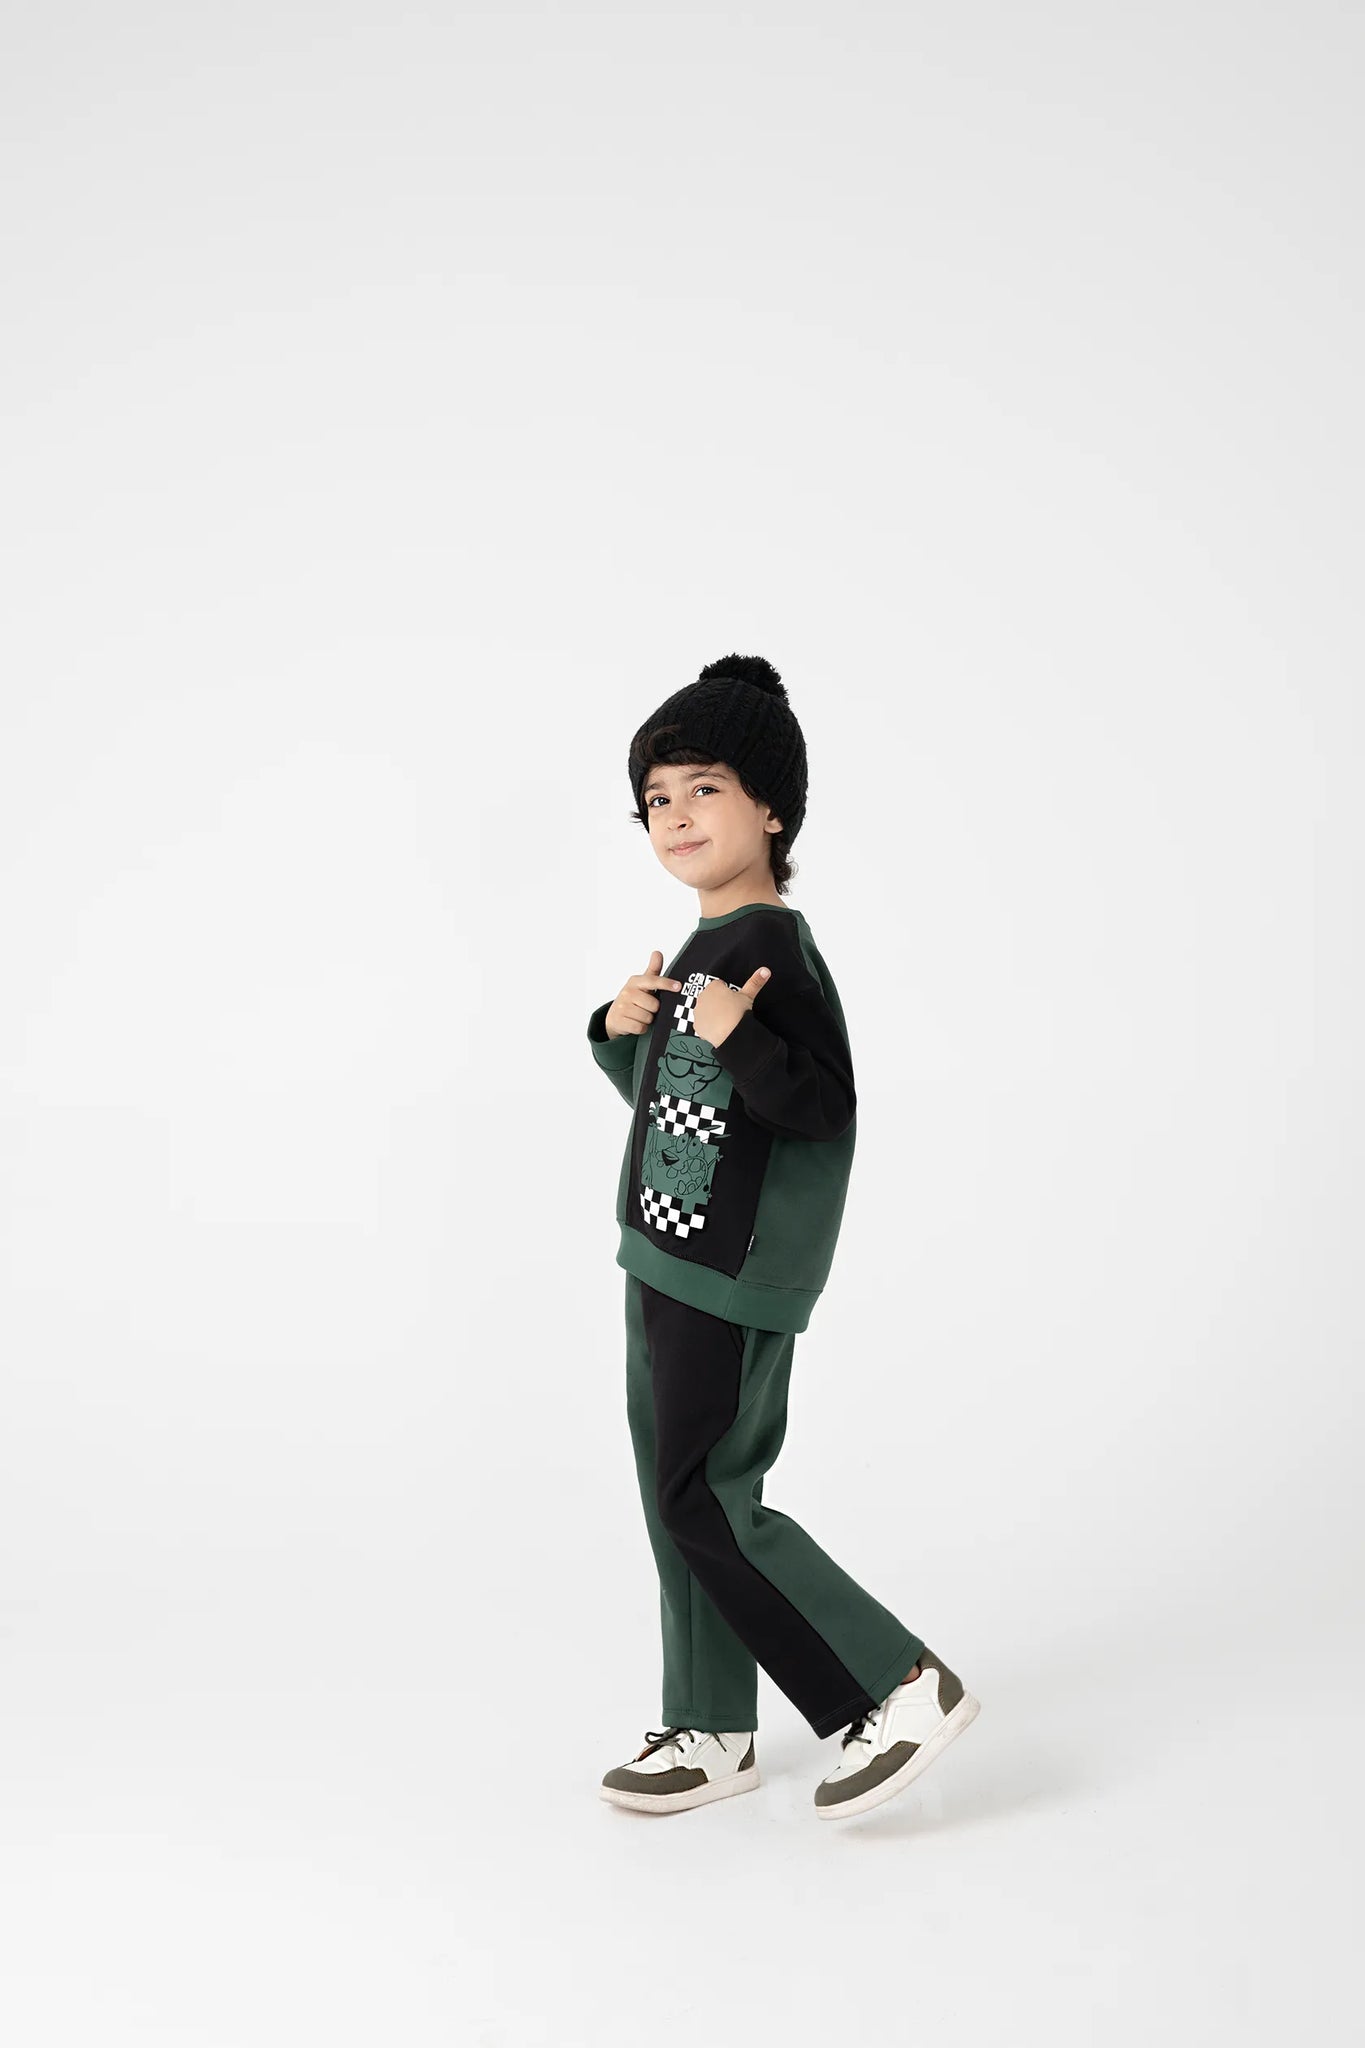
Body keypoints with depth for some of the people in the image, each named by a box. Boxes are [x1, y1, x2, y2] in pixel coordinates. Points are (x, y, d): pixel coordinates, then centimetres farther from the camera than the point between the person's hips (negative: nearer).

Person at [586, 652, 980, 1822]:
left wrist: (740, 1039, -36)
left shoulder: (769, 944, -16)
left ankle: (902, 1686, 3)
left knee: (707, 1505, -6)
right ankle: (713, 1734, 26)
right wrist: (622, 1032, 4)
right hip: (670, 1263, 10)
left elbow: (822, 1106, -22)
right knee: (679, 1500, 14)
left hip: (730, 1277, -10)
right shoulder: (702, 947, 13)